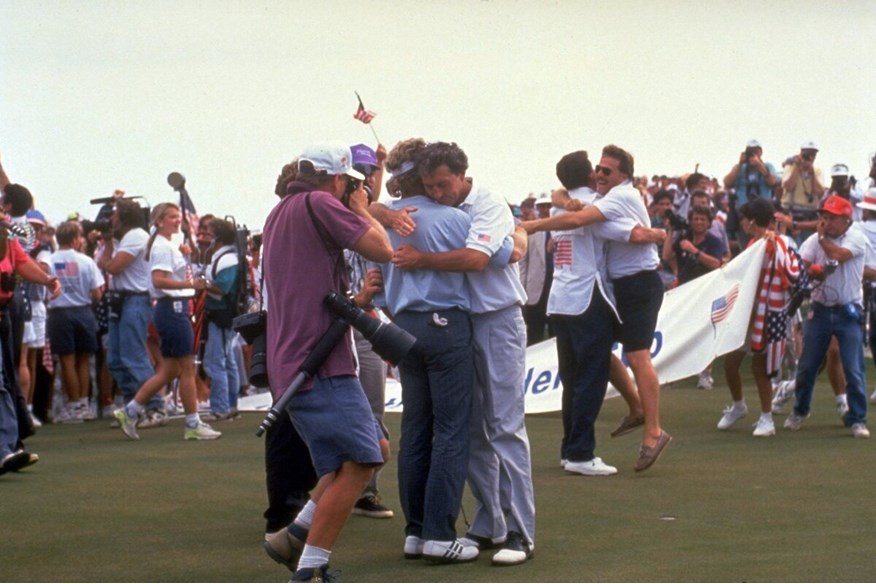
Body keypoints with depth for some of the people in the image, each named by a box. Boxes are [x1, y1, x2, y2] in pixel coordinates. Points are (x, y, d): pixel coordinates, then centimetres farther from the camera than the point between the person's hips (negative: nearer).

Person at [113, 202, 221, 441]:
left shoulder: (167, 245, 18)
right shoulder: (163, 247, -13)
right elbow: (159, 280, -24)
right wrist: (189, 284, -28)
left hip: (173, 308, 10)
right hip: (172, 308, -10)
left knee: (169, 370, 11)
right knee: (187, 368, -5)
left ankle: (130, 411, 14)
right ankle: (193, 424, 0)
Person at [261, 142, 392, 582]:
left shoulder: (279, 214, 22)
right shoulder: (318, 204, -9)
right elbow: (383, 250, -10)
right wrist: (362, 210, 5)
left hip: (291, 362, 10)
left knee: (374, 448, 14)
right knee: (357, 462, -12)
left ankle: (296, 536, 9)